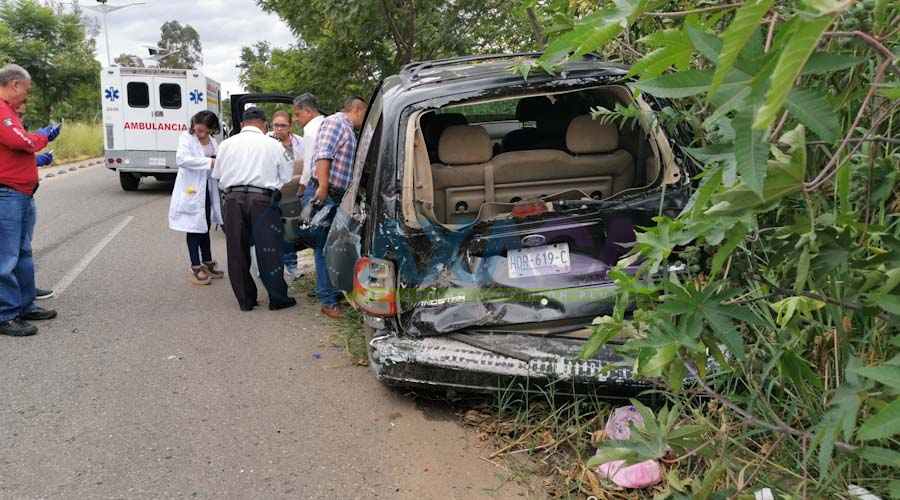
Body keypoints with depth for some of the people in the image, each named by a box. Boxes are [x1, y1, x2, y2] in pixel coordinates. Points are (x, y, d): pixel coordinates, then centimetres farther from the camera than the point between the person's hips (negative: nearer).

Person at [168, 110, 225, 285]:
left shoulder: (212, 141, 7)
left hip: (207, 190, 6)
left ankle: (207, 264, 28)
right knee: (194, 229, 1)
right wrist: (209, 162, -29)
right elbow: (181, 159, -28)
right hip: (192, 192, -6)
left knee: (205, 228, 16)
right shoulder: (187, 138, -11)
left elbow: (217, 162, 17)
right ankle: (196, 268, 9)